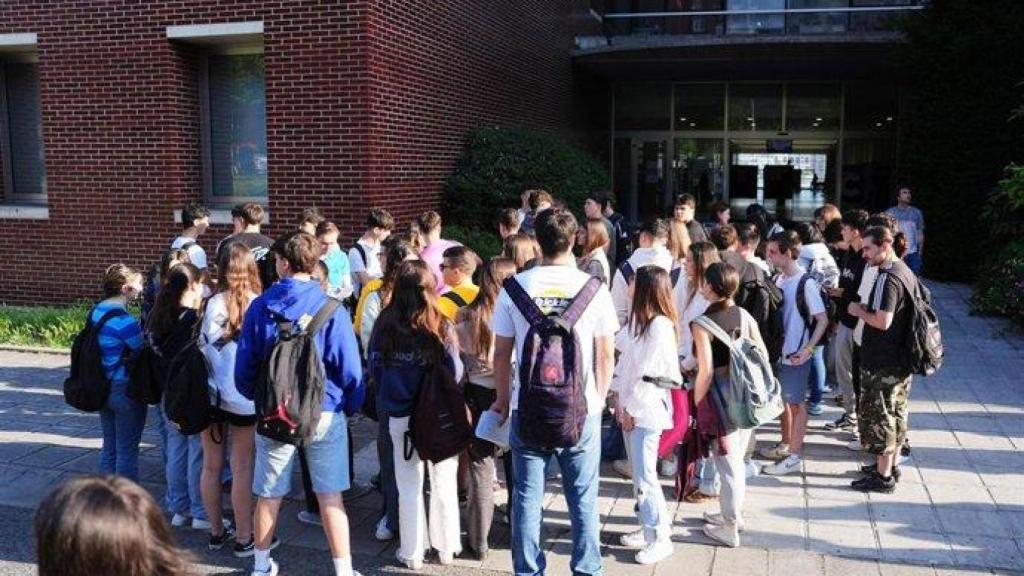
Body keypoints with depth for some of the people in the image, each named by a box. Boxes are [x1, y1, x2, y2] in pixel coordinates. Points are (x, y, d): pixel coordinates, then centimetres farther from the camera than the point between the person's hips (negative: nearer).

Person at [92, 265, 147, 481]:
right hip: (125, 389, -8)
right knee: (127, 449, 3)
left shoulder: (95, 311, 4)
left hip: (102, 387, 8)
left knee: (109, 447, 18)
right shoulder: (125, 321, -22)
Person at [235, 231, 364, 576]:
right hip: (324, 413, -2)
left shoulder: (260, 307, -4)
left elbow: (244, 365, 2)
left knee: (269, 494, 16)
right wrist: (351, 407, 5)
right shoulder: (331, 310, -12)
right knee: (330, 495, 6)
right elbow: (349, 368, -12)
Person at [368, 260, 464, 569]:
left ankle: (412, 553, 24)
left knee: (409, 487, 14)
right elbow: (455, 374, -11)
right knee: (444, 484, 15)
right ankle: (446, 548, 28)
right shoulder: (441, 327, -15)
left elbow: (374, 369, -3)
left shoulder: (385, 325, -10)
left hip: (400, 417, 1)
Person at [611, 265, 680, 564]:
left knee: (645, 476, -5)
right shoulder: (636, 319, 10)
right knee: (638, 473, 15)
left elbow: (650, 374, -18)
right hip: (630, 408, 9)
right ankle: (648, 527, 26)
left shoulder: (660, 326, -17)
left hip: (647, 410, -8)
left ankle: (661, 539, 6)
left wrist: (631, 408, -11)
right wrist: (619, 400, 4)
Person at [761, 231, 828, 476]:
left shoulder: (806, 283, -16)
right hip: (778, 351, 7)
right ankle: (785, 444, 33)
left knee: (796, 403, 2)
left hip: (796, 355, -7)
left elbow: (823, 320, -14)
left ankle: (794, 456, 10)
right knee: (782, 399, 18)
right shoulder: (779, 279, 5)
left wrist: (808, 349, -21)